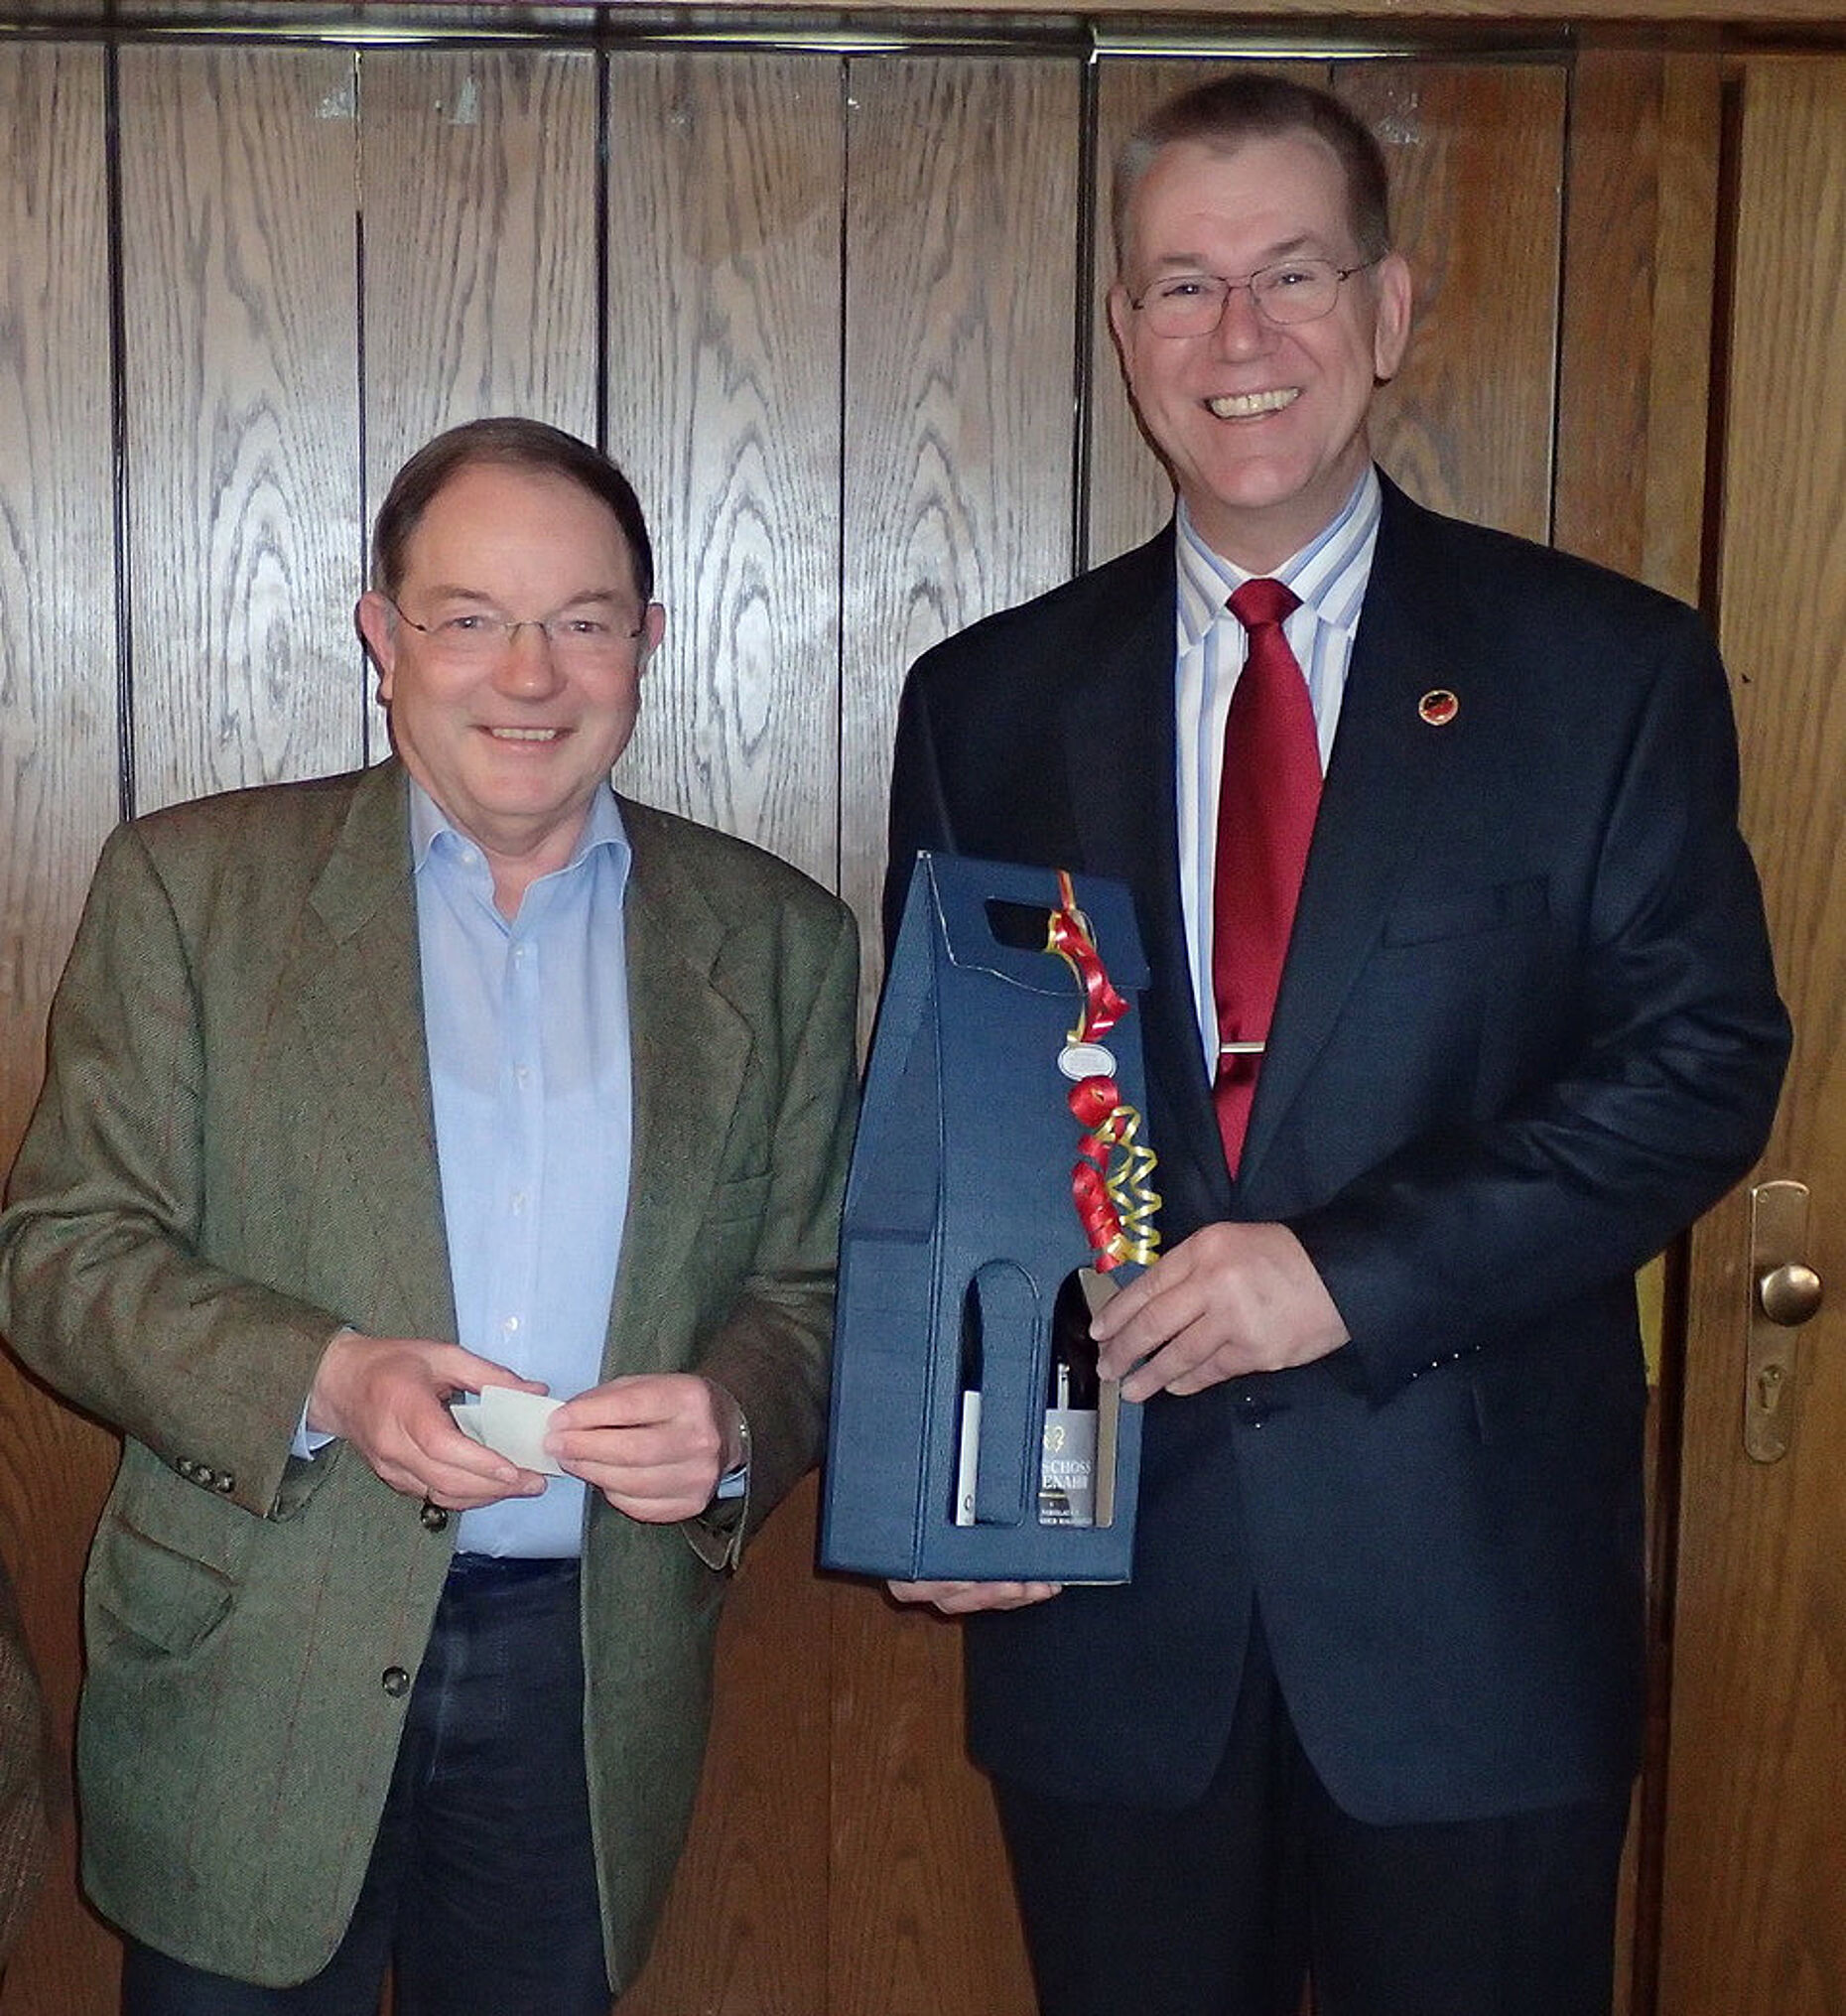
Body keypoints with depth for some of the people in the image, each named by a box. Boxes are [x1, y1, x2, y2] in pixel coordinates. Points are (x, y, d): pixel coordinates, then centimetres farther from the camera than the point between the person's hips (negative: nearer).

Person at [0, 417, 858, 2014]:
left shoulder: (777, 939, 4)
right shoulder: (192, 884, -1)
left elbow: (817, 1293, 7)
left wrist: (733, 1417, -16)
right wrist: (324, 1382, -20)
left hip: (598, 1686, 2)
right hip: (254, 1685, -1)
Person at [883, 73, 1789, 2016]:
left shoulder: (1607, 668, -1)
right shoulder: (988, 701, 5)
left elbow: (1705, 1057, -6)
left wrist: (1354, 1268, -17)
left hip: (1474, 1581, -1)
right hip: (1106, 1583, 2)